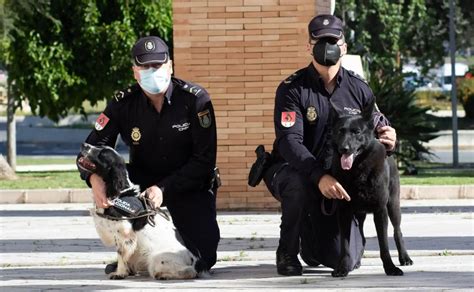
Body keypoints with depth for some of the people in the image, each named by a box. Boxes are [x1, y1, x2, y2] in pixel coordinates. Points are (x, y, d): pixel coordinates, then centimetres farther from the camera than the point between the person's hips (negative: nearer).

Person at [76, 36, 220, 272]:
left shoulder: (195, 99, -17)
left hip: (190, 187, -2)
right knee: (109, 179, -30)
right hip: (143, 179, 2)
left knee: (204, 258, -17)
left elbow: (204, 159, -19)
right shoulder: (124, 103, -10)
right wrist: (95, 179, -37)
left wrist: (164, 189, -28)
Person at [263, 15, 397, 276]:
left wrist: (389, 140, -24)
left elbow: (380, 129, 4)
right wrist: (319, 177, -41)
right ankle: (287, 252, -14)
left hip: (338, 177, 3)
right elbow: (289, 142, -24)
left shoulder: (358, 89, 1)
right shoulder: (292, 89, -12)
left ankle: (311, 245, 29)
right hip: (292, 170, -3)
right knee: (300, 184, -41)